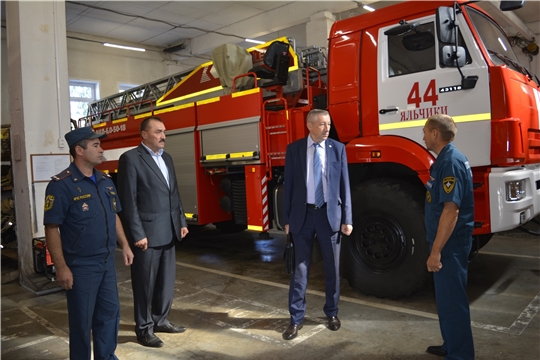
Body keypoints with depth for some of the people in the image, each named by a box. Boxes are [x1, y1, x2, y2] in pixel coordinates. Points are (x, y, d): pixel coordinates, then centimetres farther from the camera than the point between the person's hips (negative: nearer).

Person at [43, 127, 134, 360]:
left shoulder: (105, 181, 7)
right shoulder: (62, 185, -15)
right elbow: (52, 228, -17)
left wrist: (124, 246, 12)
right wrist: (61, 268, -18)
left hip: (107, 261, 7)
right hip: (80, 265, -7)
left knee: (110, 312, 17)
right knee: (82, 320, 9)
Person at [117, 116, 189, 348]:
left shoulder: (167, 158, 14)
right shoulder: (131, 158, -9)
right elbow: (128, 201, -14)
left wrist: (181, 222, 13)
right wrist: (137, 234, -16)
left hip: (169, 233, 7)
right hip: (147, 233, -7)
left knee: (167, 281, 16)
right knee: (145, 284, 6)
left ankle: (160, 320, 33)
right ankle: (144, 329, 22)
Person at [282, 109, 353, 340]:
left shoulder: (337, 148, 1)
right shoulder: (294, 149, 0)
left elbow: (344, 185, 1)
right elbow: (289, 185, 2)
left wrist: (347, 218, -3)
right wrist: (287, 218, 0)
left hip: (330, 214, 1)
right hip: (303, 214, 0)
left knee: (332, 267, 12)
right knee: (300, 268, 6)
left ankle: (332, 312, 31)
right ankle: (296, 318, 18)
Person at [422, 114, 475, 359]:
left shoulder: (450, 162, -21)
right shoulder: (445, 159, 11)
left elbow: (451, 210, -26)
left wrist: (436, 251, -24)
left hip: (449, 245, -10)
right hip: (447, 243, 10)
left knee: (451, 300, 1)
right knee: (447, 297, 20)